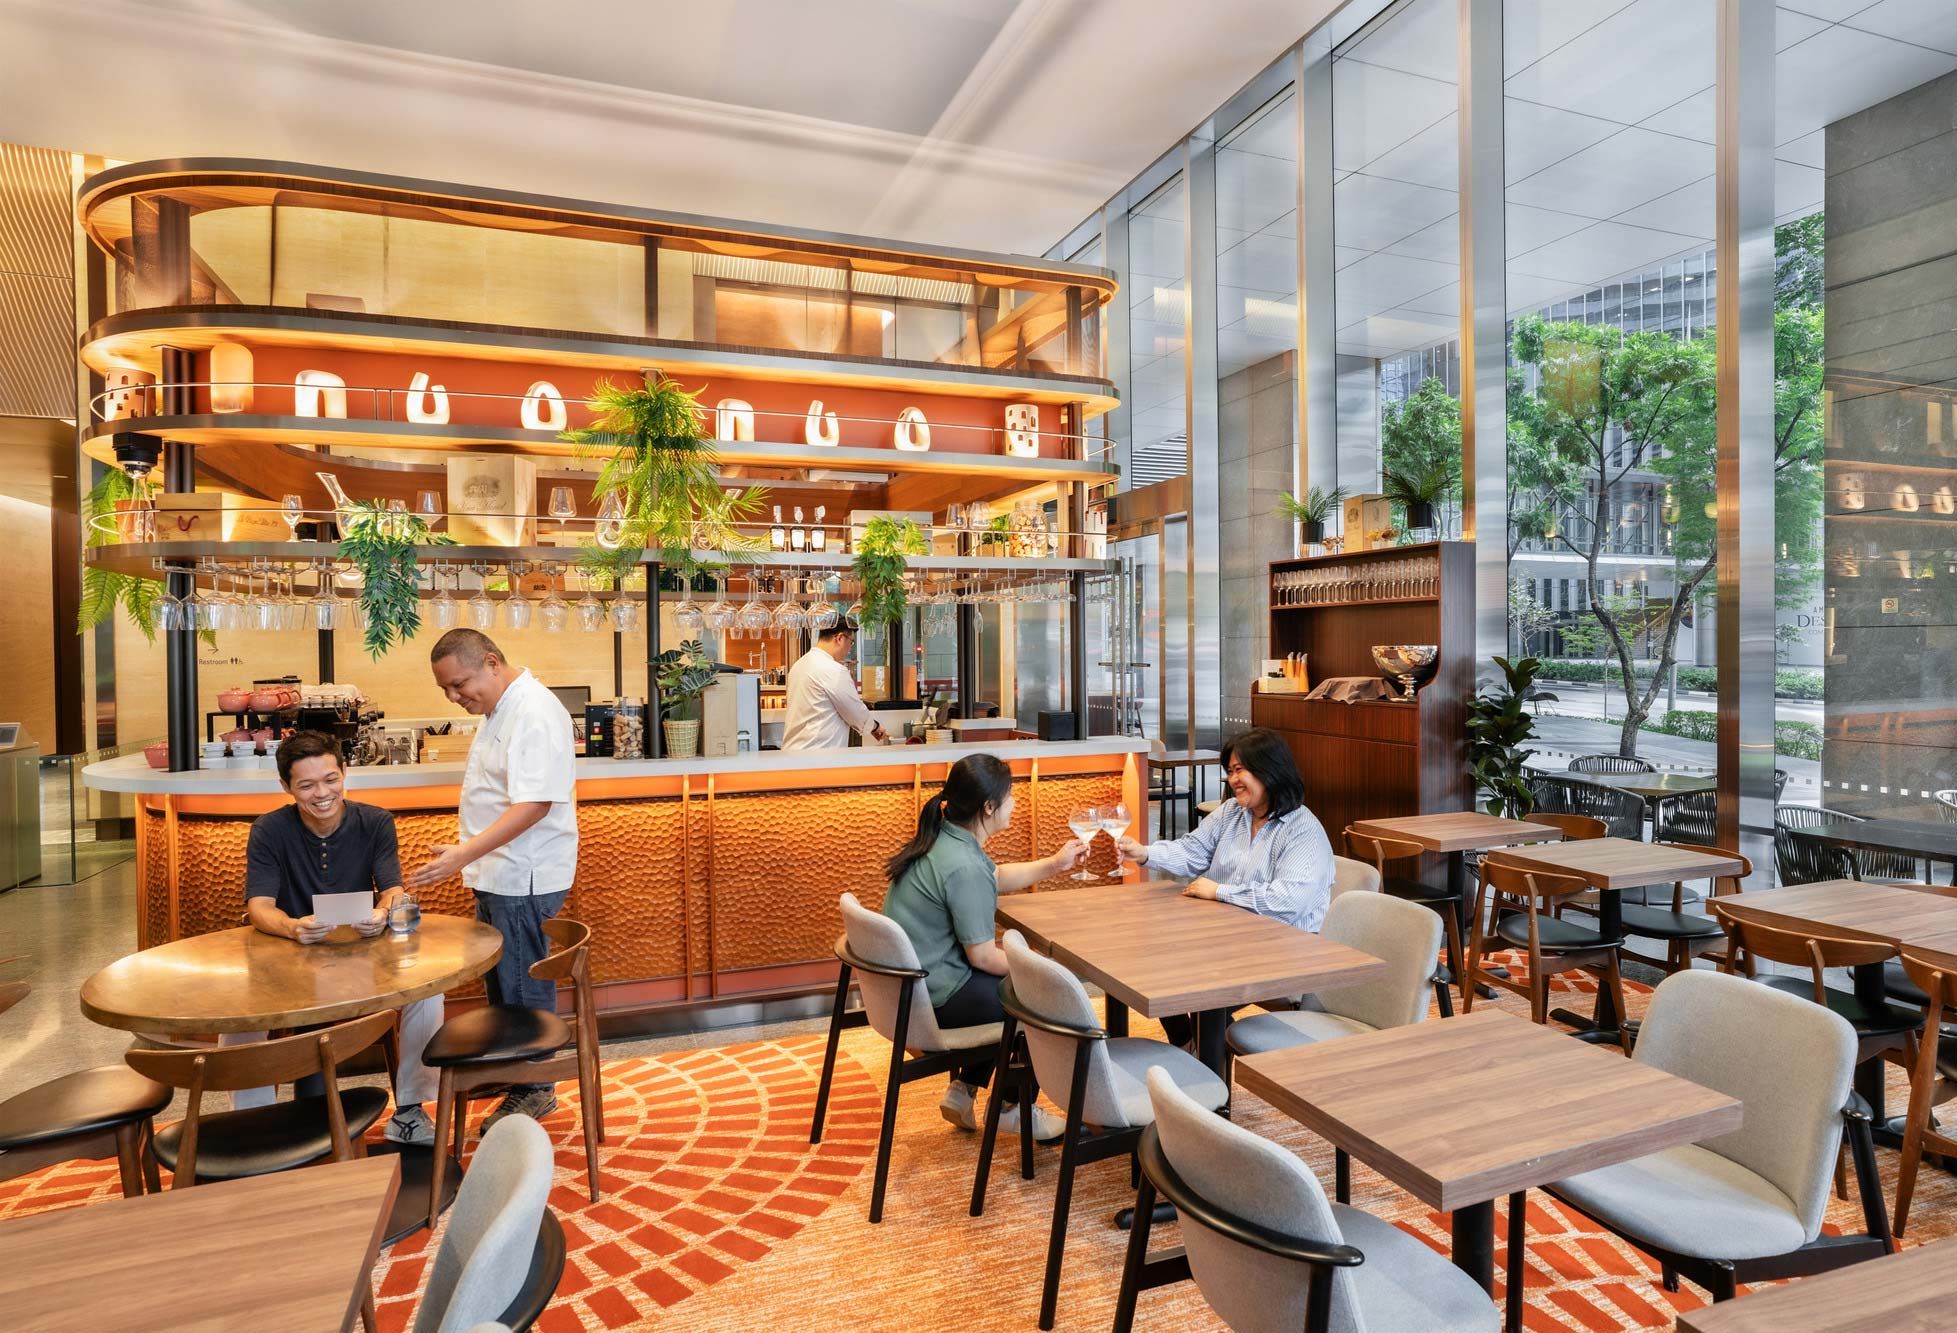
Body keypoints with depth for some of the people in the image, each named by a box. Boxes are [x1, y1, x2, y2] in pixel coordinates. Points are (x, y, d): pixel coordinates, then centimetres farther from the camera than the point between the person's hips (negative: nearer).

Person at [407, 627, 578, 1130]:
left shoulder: (534, 713, -21)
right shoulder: (499, 709, 12)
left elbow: (534, 803, -28)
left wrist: (464, 854, -31)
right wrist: (471, 859, 18)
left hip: (524, 879, -10)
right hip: (498, 874, 10)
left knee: (523, 988, 2)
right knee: (499, 982, 19)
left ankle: (534, 1089, 16)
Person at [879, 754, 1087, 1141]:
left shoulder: (944, 839, 3)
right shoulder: (964, 868, -27)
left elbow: (997, 878, 22)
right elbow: (983, 956, -21)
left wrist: (1054, 863, 22)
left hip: (912, 980, 10)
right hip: (935, 999, -10)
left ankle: (962, 1090, 27)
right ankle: (1011, 1107, 21)